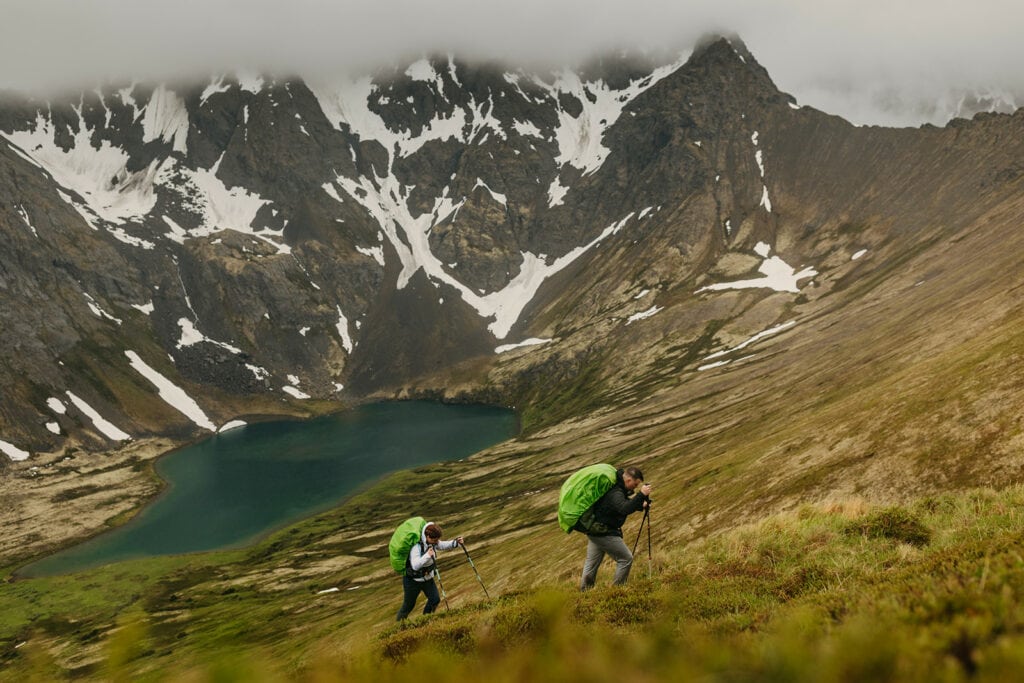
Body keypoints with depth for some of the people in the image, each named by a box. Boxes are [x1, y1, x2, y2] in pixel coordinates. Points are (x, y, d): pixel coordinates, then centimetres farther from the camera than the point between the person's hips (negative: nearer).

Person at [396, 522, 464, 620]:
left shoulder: (433, 542, -13)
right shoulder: (416, 546, -35)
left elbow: (443, 545, 5)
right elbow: (415, 566, -44)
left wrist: (456, 543, -12)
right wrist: (427, 556, -56)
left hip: (428, 578, 6)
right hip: (412, 580, -6)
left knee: (435, 600, -4)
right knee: (409, 604, 11)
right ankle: (400, 622, 39)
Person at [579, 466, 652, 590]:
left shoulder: (616, 488, 8)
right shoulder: (615, 493, -23)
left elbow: (626, 504, 21)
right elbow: (625, 509, -40)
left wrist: (641, 505, 5)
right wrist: (641, 495, -39)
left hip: (594, 532, 10)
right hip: (604, 533, -10)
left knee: (591, 563, 14)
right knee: (626, 559, -1)